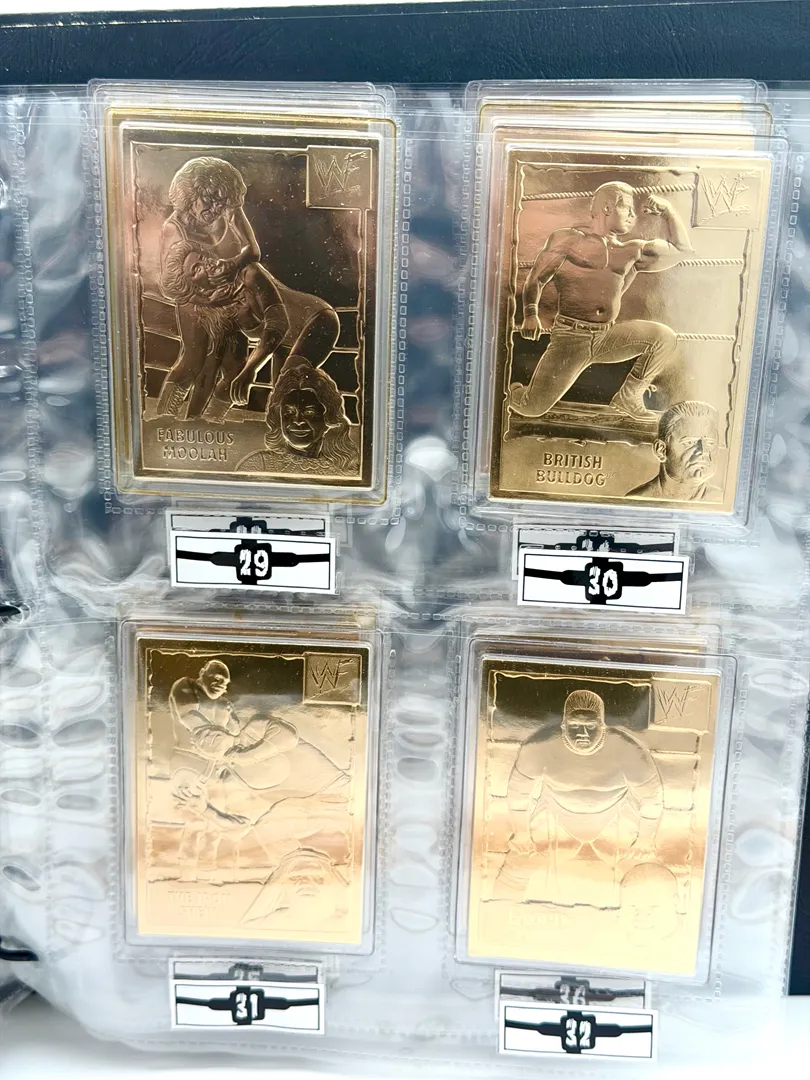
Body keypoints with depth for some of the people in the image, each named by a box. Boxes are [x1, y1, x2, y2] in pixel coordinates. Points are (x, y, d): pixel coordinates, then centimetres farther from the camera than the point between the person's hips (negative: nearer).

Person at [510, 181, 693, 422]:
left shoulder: (632, 252, 17)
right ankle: (510, 392, 24)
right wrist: (531, 314, -5)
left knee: (665, 337, -15)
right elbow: (536, 278, 8)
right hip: (571, 336, -4)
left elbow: (681, 248, 22)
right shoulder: (567, 239, 5)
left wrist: (667, 210, 12)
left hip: (608, 337, 5)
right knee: (533, 408, -16)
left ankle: (629, 397, 3)